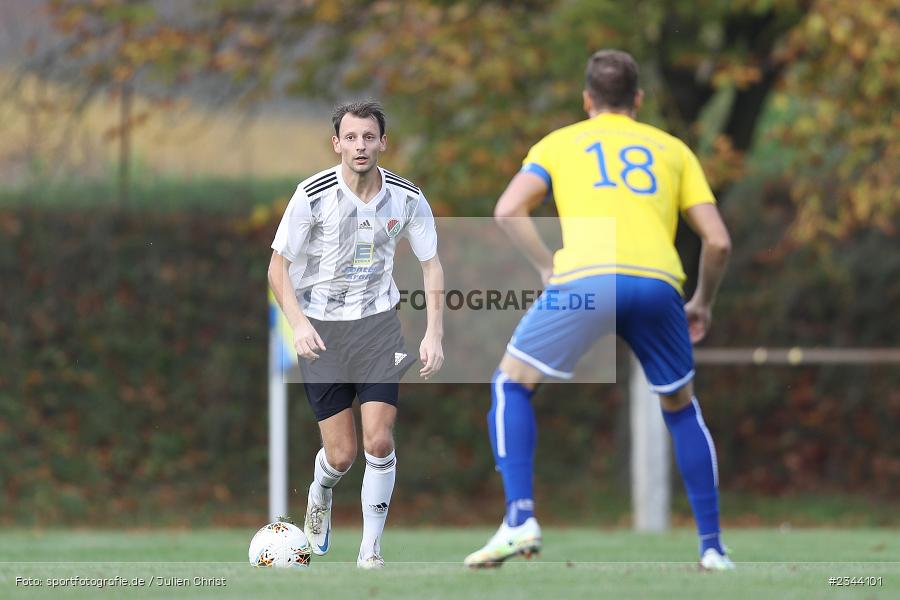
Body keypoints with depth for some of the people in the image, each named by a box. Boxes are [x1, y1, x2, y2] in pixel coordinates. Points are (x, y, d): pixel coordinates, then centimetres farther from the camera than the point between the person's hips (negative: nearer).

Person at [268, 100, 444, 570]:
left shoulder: (406, 197, -6)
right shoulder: (312, 195, -14)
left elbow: (431, 264, 7)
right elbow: (278, 268, -6)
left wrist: (434, 334, -2)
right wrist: (300, 325, -21)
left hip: (379, 323, 2)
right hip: (321, 330, -2)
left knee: (379, 441, -12)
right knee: (341, 454, -2)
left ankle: (371, 552, 1)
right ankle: (319, 496, 35)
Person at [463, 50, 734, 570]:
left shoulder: (559, 143, 24)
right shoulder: (673, 149, 27)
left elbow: (509, 211, 7)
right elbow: (718, 241, 18)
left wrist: (549, 268, 13)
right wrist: (703, 305, 32)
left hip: (586, 278, -2)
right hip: (659, 282, 2)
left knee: (512, 384, 17)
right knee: (681, 406, 24)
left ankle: (520, 520, 0)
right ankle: (712, 547, 20)